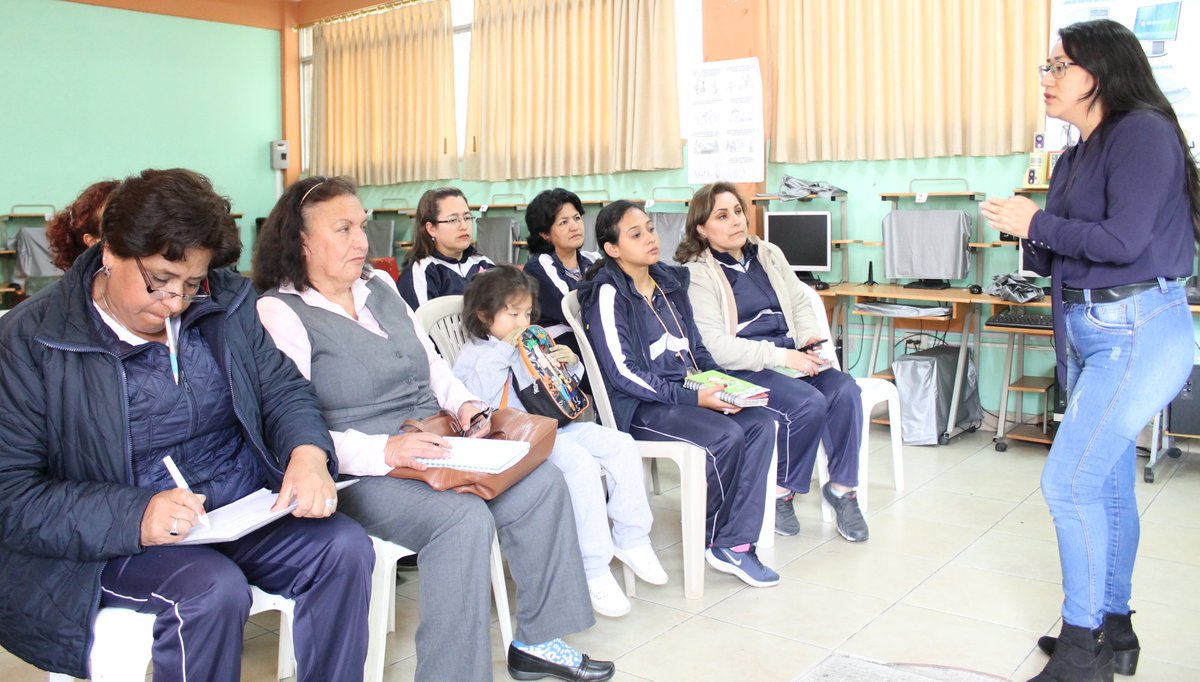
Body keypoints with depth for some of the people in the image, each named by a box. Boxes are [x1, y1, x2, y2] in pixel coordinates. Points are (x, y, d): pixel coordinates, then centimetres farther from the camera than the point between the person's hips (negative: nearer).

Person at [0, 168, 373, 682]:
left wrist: (308, 452, -16)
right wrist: (133, 517, -29)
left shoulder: (227, 303, 5)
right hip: (111, 541, -4)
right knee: (213, 589, -32)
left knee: (345, 546, -20)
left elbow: (283, 388, 9)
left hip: (247, 509, 4)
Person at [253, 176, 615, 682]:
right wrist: (385, 451, -29)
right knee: (463, 518, -31)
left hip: (432, 447, 8)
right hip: (360, 470, -7)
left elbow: (431, 363, 23)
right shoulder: (278, 313, -9)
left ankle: (537, 641, 6)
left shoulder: (380, 286, 14)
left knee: (542, 483, -8)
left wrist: (466, 405, 3)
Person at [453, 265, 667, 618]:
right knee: (580, 462, -31)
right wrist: (502, 351, -15)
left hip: (556, 424, 8)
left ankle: (630, 539, 1)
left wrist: (571, 364, 8)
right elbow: (478, 396, -15)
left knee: (621, 443, -8)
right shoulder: (473, 353, 5)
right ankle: (593, 570, -26)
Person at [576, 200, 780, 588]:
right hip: (640, 407, -7)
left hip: (689, 392, 7)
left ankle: (735, 544, -13)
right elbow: (623, 372, -16)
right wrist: (693, 397, -20)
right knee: (726, 436, -26)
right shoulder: (609, 294, -9)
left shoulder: (670, 283, 14)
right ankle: (713, 539, -1)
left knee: (761, 424, -15)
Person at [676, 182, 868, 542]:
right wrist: (780, 356, -21)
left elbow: (800, 303, 20)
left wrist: (808, 338, -3)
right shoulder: (696, 275, -6)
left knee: (845, 389, -21)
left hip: (789, 355, 6)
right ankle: (781, 491, -5)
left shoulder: (769, 254, 17)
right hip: (740, 369, -6)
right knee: (809, 403, -28)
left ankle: (842, 487, -5)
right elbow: (714, 346, -15)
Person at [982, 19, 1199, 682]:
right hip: (1085, 331, 9)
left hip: (1139, 331, -9)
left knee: (1068, 480, -11)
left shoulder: (1143, 132, -11)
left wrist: (1037, 222, -12)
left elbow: (1125, 240, -21)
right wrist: (1027, 235, -2)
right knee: (1106, 483, 14)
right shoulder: (1075, 157, 15)